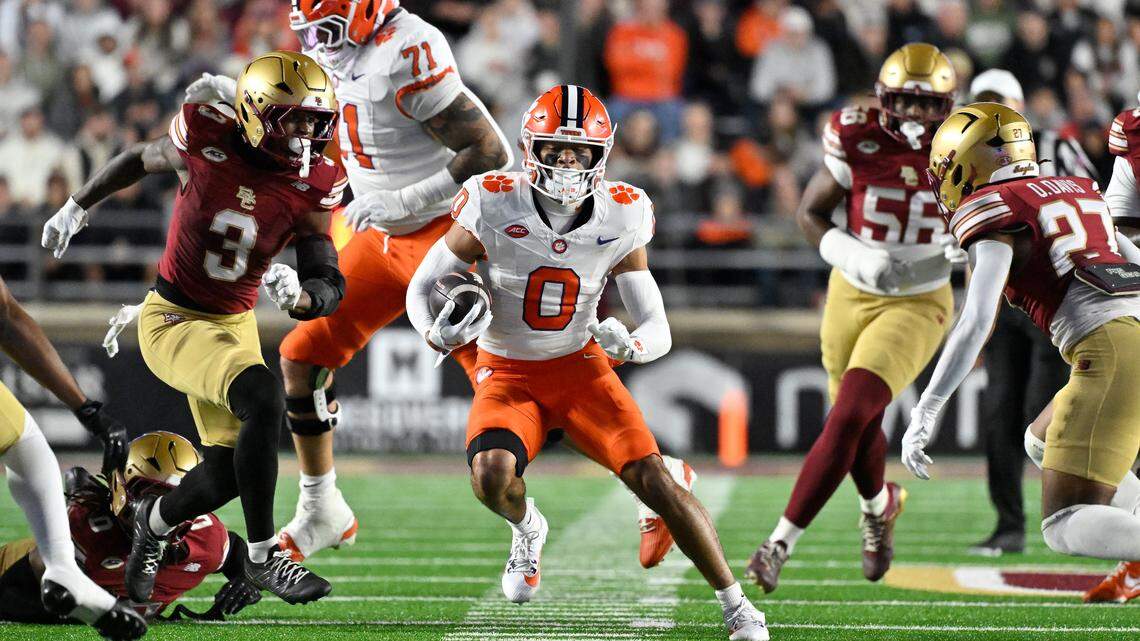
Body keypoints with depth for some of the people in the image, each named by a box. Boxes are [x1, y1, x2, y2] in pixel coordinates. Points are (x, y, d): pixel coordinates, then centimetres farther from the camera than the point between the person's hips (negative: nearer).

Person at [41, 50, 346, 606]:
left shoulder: (312, 187, -10)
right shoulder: (207, 143, -18)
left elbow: (330, 284, -12)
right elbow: (140, 159, 4)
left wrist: (298, 296, -36)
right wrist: (77, 207, 15)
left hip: (235, 325, 5)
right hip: (172, 322, -5)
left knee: (226, 475, 8)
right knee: (264, 398, -30)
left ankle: (155, 520, 43)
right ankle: (263, 556, -20)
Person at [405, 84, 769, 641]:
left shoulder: (620, 222, -11)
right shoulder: (493, 209, -18)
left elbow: (658, 331, -7)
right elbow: (421, 287, -5)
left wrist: (629, 345, -31)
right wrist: (438, 335, -27)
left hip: (580, 366, 1)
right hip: (508, 371, -1)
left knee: (653, 479, -17)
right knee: (492, 476, -29)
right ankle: (526, 527, 10)